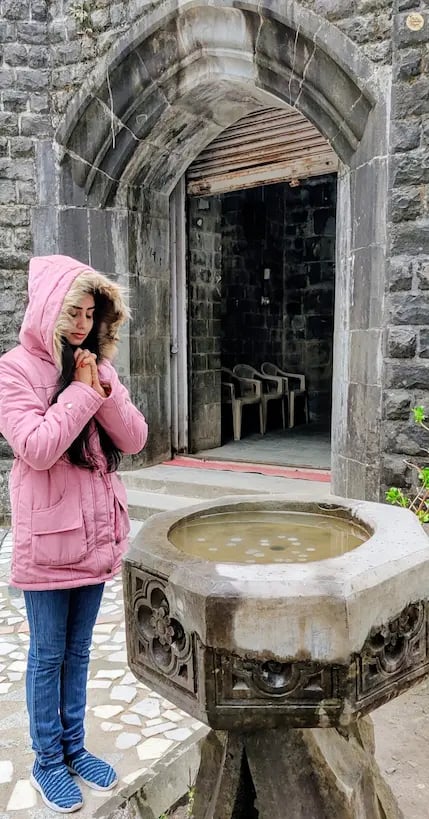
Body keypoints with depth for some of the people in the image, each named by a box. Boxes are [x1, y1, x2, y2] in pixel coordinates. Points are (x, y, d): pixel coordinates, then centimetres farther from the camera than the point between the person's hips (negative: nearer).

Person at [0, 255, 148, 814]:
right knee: (48, 655, 12)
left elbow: (135, 439, -1)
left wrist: (102, 387, -14)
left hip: (97, 531, 5)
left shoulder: (96, 366, 5)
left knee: (78, 650, 19)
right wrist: (81, 391, -18)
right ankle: (48, 761, 32)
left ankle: (74, 747, 38)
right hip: (47, 538, -5)